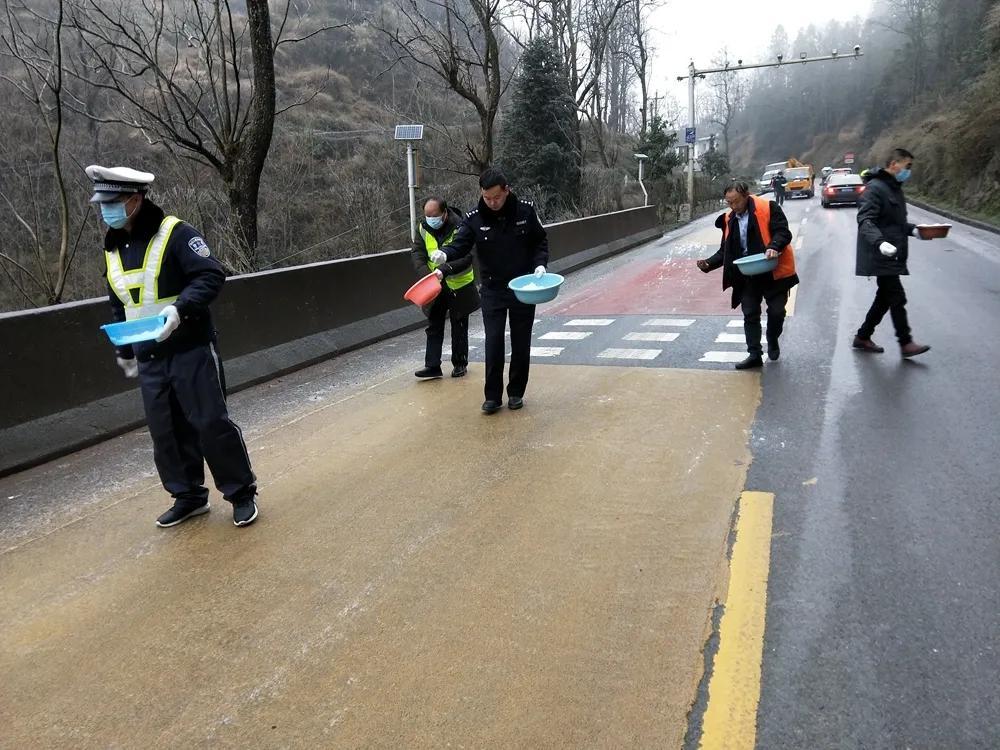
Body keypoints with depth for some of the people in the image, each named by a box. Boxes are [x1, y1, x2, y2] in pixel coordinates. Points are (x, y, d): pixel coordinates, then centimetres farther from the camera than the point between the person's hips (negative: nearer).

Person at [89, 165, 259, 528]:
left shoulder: (174, 233, -11)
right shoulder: (113, 247, 12)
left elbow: (212, 275, -18)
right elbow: (118, 305, 22)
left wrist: (180, 307, -30)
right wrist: (124, 350, 25)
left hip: (191, 351, -7)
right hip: (149, 359, 7)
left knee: (211, 423, -3)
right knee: (165, 432, 10)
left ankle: (242, 493, 11)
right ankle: (188, 496, 25)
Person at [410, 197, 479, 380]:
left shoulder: (459, 227, -20)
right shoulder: (424, 228, -3)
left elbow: (465, 258, -27)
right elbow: (416, 253, -6)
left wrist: (444, 270, -39)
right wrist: (425, 272, -24)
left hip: (459, 285, -4)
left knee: (459, 328, 9)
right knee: (434, 326, 5)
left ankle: (460, 364, 23)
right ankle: (432, 366, 9)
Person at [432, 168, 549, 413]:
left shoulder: (525, 211, -7)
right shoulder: (474, 219, -8)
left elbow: (540, 241, 4)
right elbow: (460, 244, -14)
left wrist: (540, 264, -11)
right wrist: (445, 254, -36)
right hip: (492, 290, 0)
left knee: (521, 344, 7)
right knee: (493, 344, -3)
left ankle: (516, 392, 21)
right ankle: (493, 396, 6)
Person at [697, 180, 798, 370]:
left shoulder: (768, 209, -9)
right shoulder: (729, 220, 7)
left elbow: (783, 232, -14)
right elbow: (726, 251, 11)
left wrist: (774, 247, -34)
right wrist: (709, 263, -5)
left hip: (774, 272, -4)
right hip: (747, 275, 4)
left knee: (776, 311, 2)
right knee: (750, 314, 2)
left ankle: (773, 343, 30)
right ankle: (754, 354, 7)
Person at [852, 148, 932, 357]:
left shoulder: (895, 189, 17)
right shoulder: (875, 188, -13)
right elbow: (865, 220, -24)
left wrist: (913, 230, 8)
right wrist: (880, 242, -38)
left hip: (893, 257, 10)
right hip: (881, 258, -10)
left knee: (885, 298, 14)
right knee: (897, 299, -7)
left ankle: (863, 337, 23)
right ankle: (906, 343, 0)